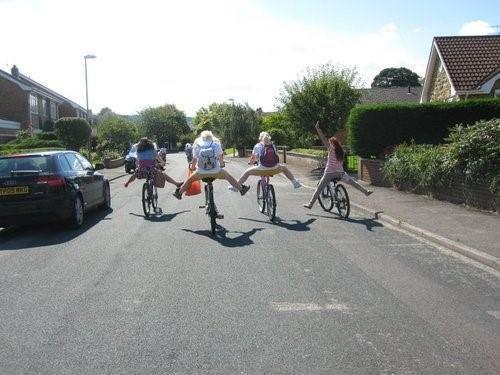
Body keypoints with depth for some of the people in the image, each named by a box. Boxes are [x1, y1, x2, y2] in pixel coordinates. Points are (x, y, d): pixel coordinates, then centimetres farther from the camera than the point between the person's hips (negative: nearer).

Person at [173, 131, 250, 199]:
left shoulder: (197, 145, 0)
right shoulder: (216, 144, 1)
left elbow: (194, 159, 1)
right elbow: (221, 156, 7)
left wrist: (192, 167, 20)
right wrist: (221, 164, 26)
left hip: (201, 172, 1)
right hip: (215, 171, 0)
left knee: (190, 179, 25)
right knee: (229, 177, 21)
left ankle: (179, 193, 31)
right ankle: (241, 189, 27)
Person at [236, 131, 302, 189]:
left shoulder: (257, 146, 7)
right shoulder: (273, 146, 14)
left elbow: (253, 157, 14)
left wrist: (250, 162, 36)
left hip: (262, 169, -3)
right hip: (274, 169, 3)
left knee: (247, 172, 18)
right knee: (284, 168, 34)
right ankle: (295, 182, 34)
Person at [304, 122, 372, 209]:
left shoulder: (331, 149, -5)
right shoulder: (341, 151, 9)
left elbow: (323, 138, -13)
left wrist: (317, 128, -15)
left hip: (329, 173, -4)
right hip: (340, 172, 4)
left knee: (319, 189, 2)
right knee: (353, 182, 21)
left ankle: (310, 204, 1)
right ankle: (366, 192, 27)